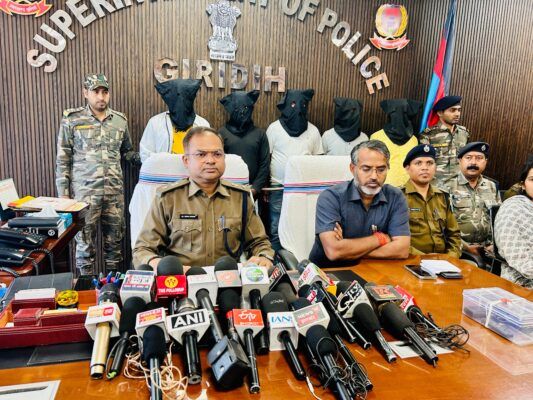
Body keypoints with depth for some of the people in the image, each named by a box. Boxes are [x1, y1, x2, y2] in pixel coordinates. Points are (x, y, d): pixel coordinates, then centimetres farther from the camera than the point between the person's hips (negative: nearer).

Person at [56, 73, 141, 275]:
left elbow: (127, 151, 19)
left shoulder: (120, 120, 10)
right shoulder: (72, 120, 1)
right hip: (84, 192, -3)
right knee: (85, 241, 5)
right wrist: (63, 193, -3)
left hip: (115, 191, 3)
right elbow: (63, 160, 2)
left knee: (114, 240, 10)